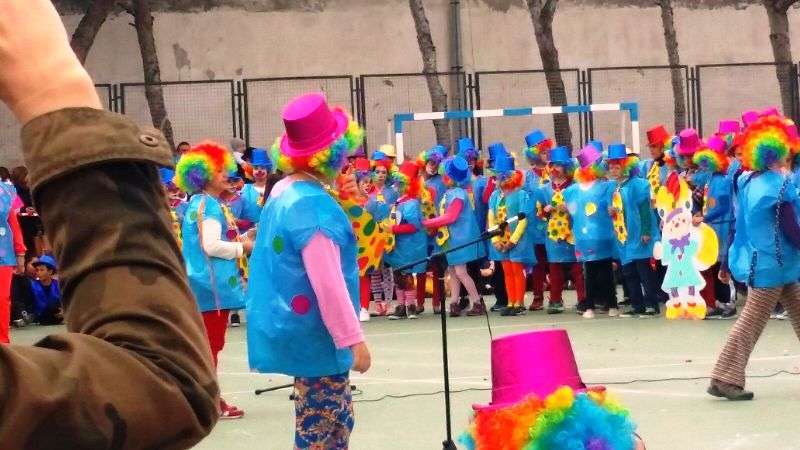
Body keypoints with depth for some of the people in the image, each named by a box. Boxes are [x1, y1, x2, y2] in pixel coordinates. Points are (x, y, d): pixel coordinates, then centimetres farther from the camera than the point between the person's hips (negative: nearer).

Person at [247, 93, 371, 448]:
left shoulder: (285, 191, 8)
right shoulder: (313, 205, -23)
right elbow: (328, 284, -25)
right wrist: (353, 339, -21)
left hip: (300, 329, 10)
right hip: (315, 335, -10)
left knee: (337, 421, 18)